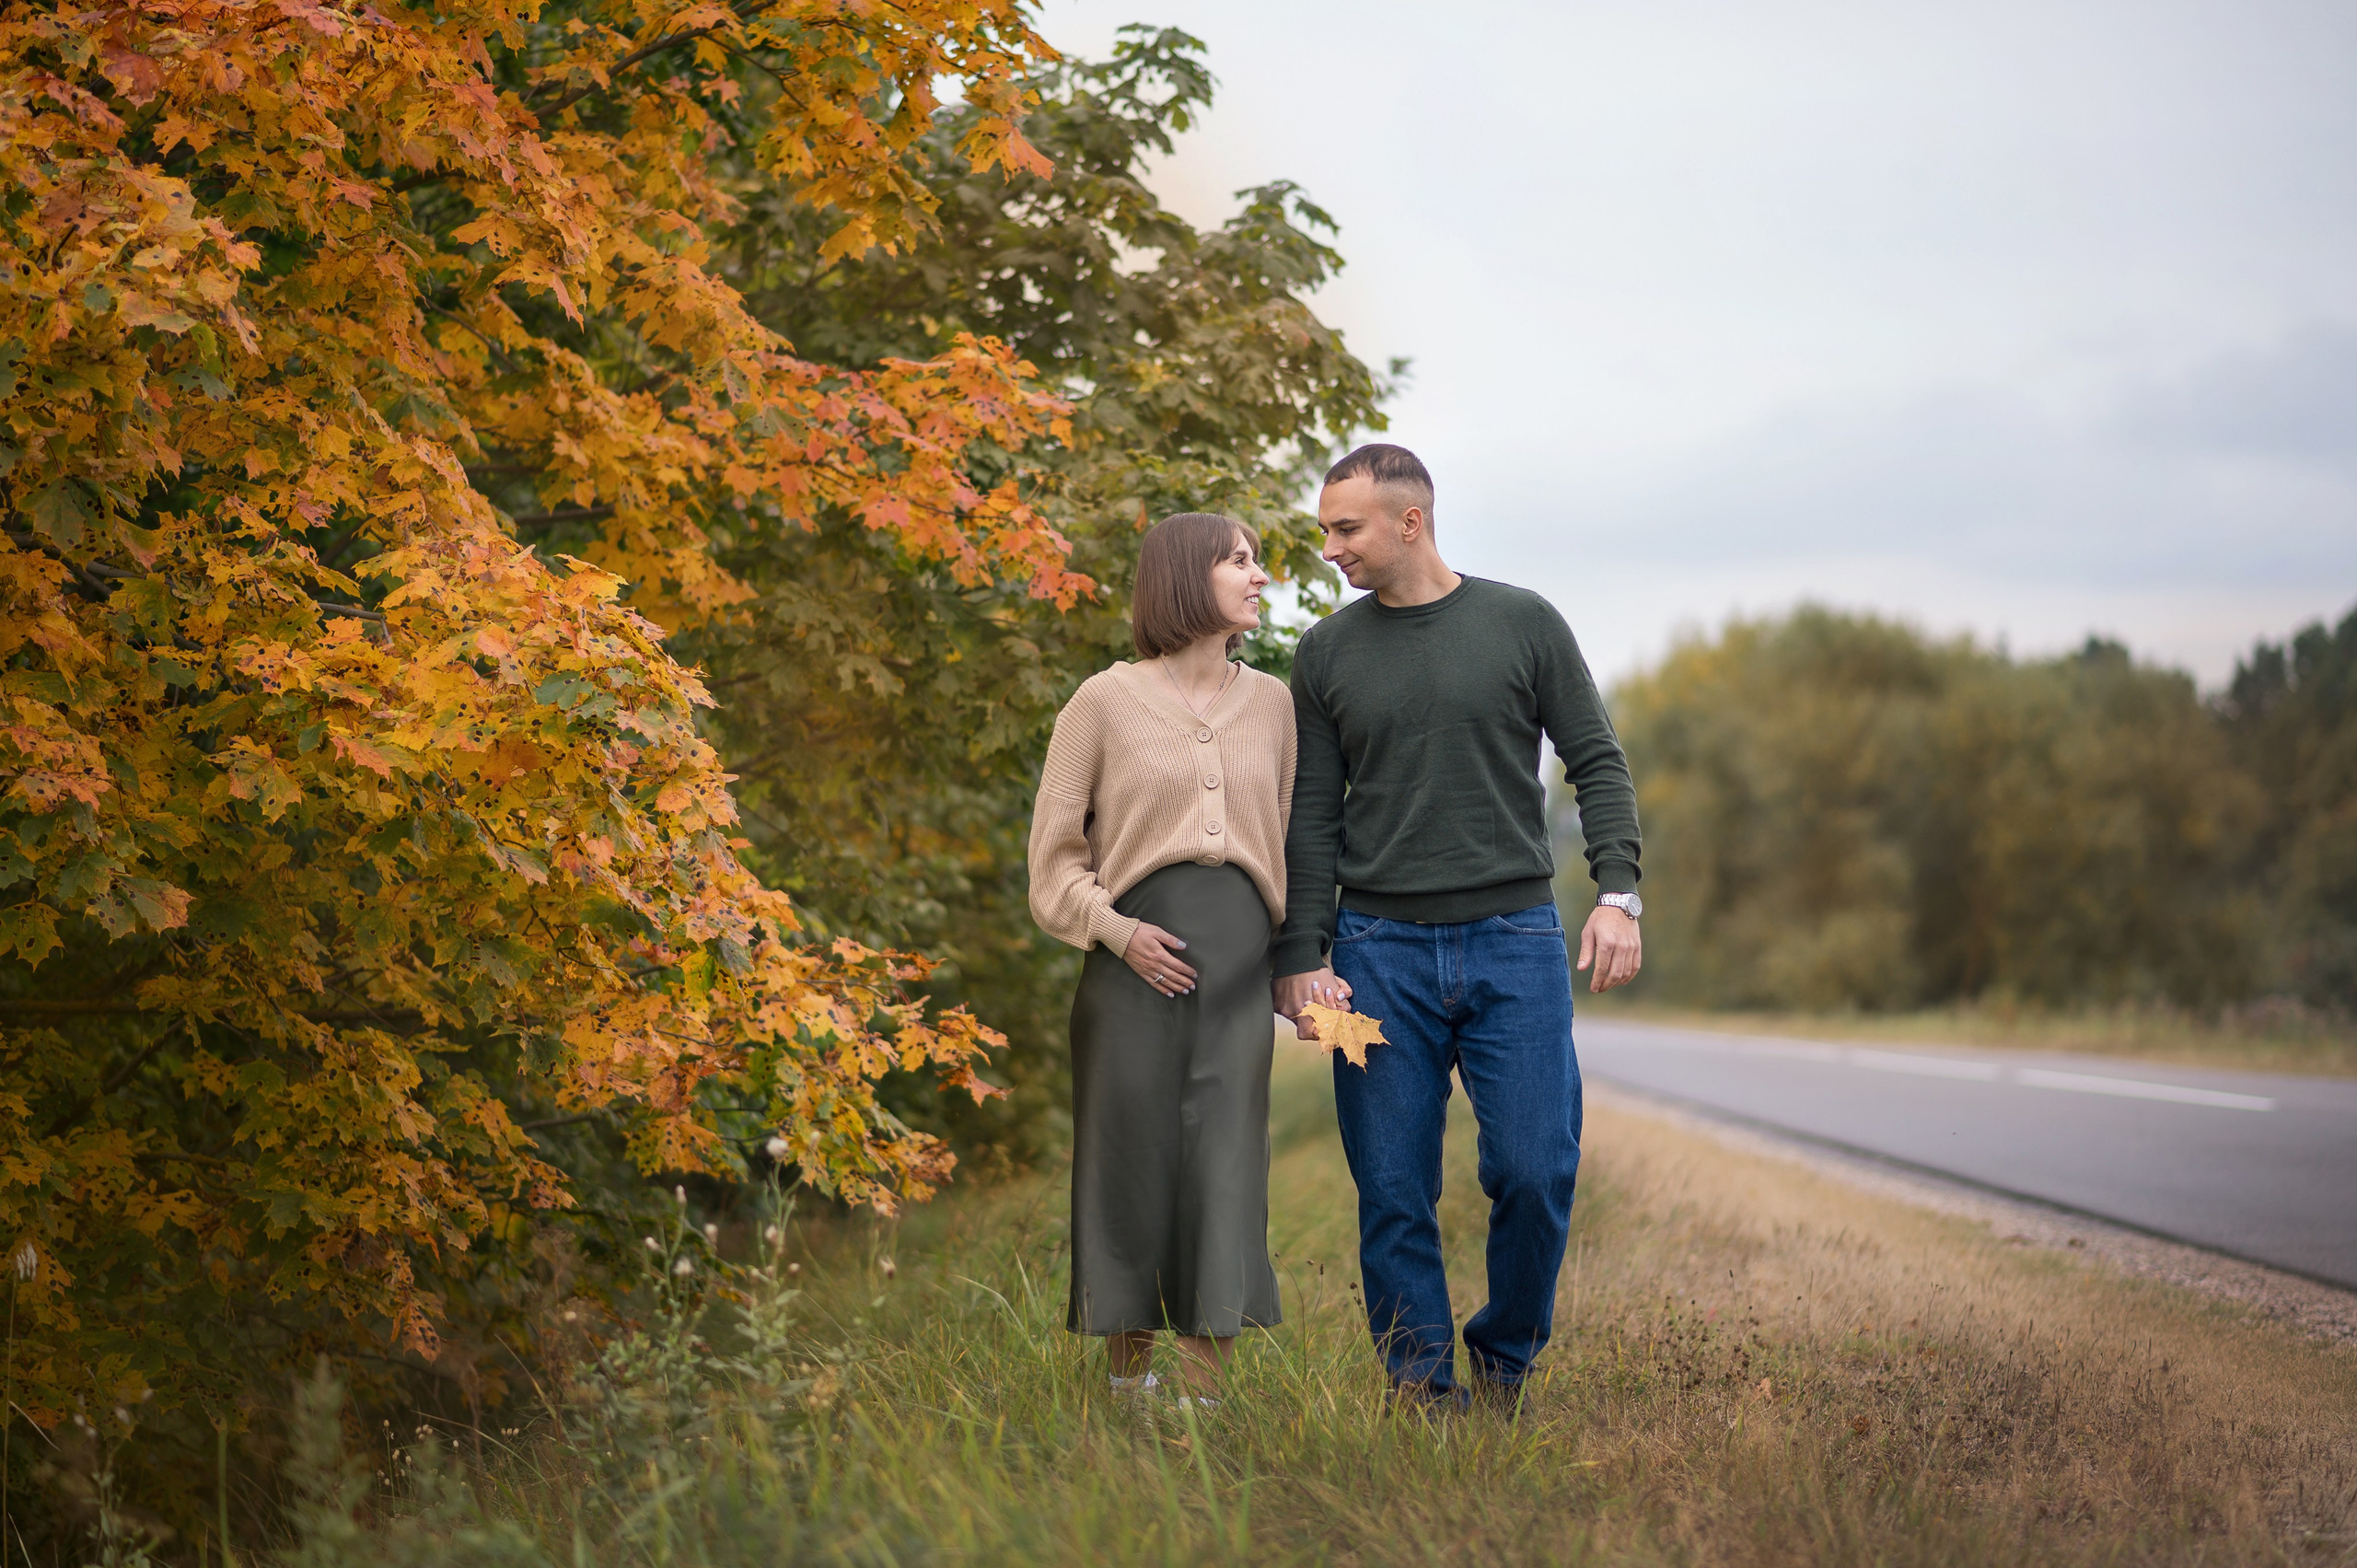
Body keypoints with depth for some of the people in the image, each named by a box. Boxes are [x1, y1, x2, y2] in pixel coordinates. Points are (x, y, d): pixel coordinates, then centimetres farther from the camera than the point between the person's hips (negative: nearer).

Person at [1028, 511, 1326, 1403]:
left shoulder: (1270, 704, 13)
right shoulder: (1105, 702, 2)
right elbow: (1055, 853, 3)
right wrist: (1116, 929, -11)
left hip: (1240, 957, 2)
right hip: (1138, 957, -2)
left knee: (1224, 1164, -4)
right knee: (1134, 1162, 2)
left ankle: (1201, 1396, -2)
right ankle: (1127, 1366, 20)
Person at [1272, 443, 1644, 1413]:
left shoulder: (1524, 624, 4)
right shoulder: (1327, 653, 8)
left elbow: (1597, 763, 5)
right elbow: (1311, 820, 7)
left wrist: (1618, 893, -8)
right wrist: (1302, 955, -1)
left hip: (1515, 941, -1)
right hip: (1380, 950, 1)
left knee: (1535, 1171, -6)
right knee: (1394, 1191, 0)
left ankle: (1505, 1362, 14)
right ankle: (1422, 1385, 11)